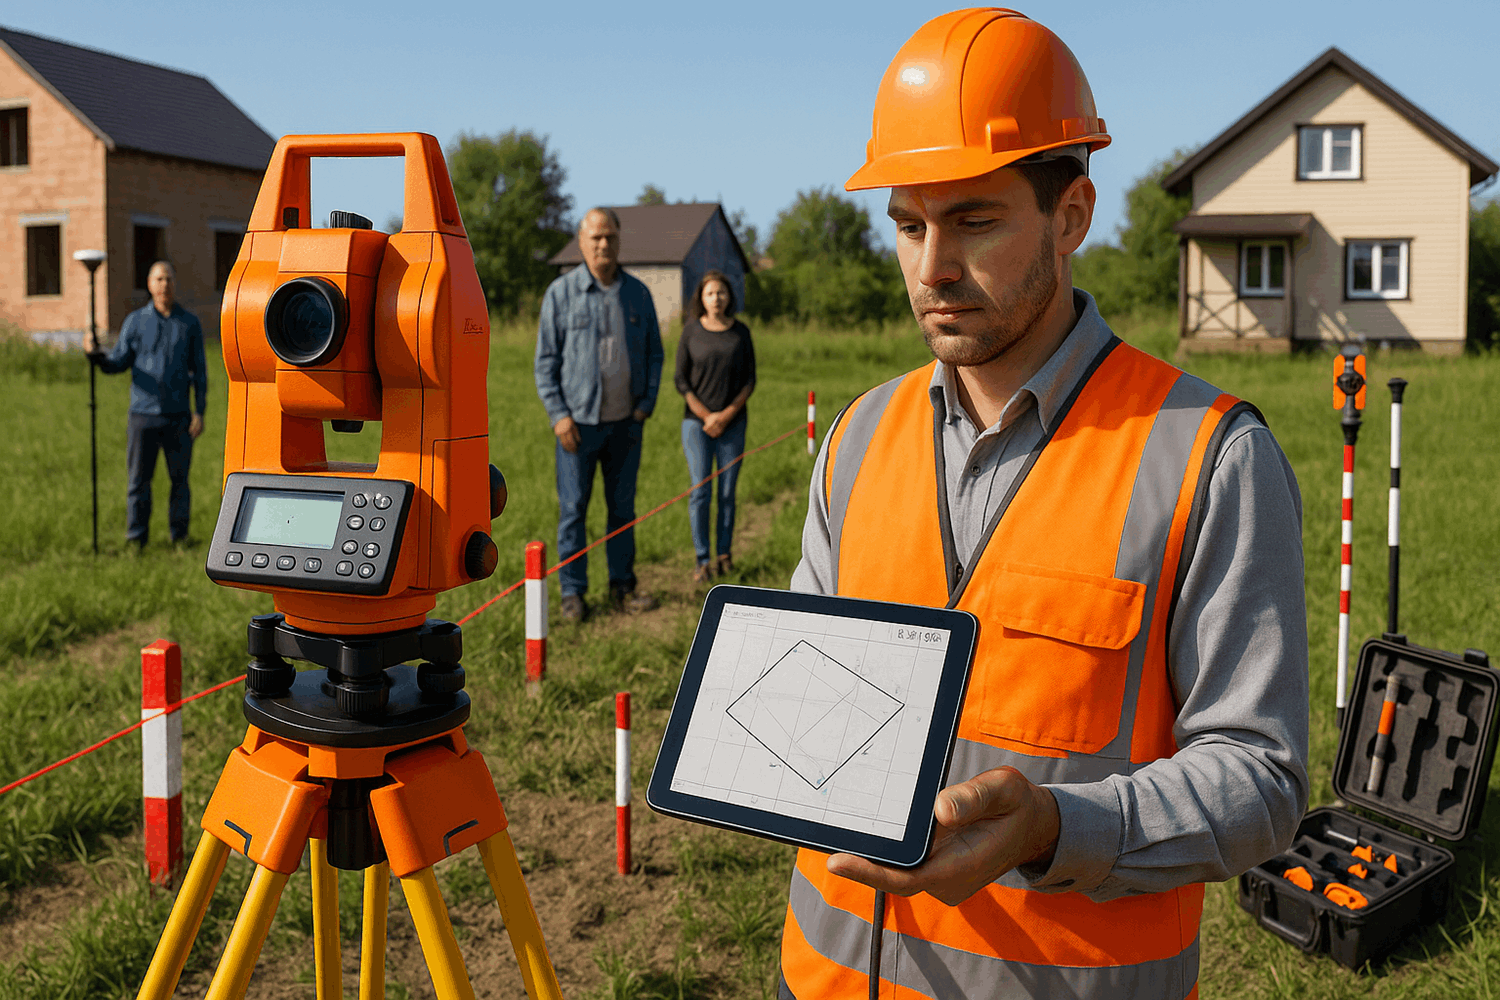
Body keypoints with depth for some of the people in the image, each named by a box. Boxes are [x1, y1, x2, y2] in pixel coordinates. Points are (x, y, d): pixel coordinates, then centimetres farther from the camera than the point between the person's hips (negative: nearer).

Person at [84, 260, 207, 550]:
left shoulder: (189, 323, 6)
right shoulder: (135, 322, 6)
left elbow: (199, 371, 6)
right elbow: (117, 363, 5)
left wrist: (200, 412, -1)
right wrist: (95, 353, -17)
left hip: (178, 415, 0)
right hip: (143, 414, 0)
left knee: (180, 478, 3)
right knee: (139, 479, 0)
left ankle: (180, 536, 14)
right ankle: (136, 540, 8)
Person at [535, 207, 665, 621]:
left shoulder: (637, 293, 6)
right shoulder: (561, 293, -2)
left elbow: (654, 353, 13)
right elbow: (545, 360, -1)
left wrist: (647, 403, 2)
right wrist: (558, 415, -9)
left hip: (625, 421, 3)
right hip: (578, 420, -3)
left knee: (623, 506, 10)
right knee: (573, 508, 1)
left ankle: (622, 586, 20)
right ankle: (572, 592, 10)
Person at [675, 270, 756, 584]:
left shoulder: (740, 332, 5)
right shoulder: (691, 331, 1)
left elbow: (750, 380, 5)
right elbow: (681, 380, 0)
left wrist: (728, 414, -8)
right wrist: (706, 416, -8)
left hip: (732, 424, 1)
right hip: (696, 422, -1)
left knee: (727, 492, 3)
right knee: (700, 491, -5)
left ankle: (725, 555, 14)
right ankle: (702, 561, 1)